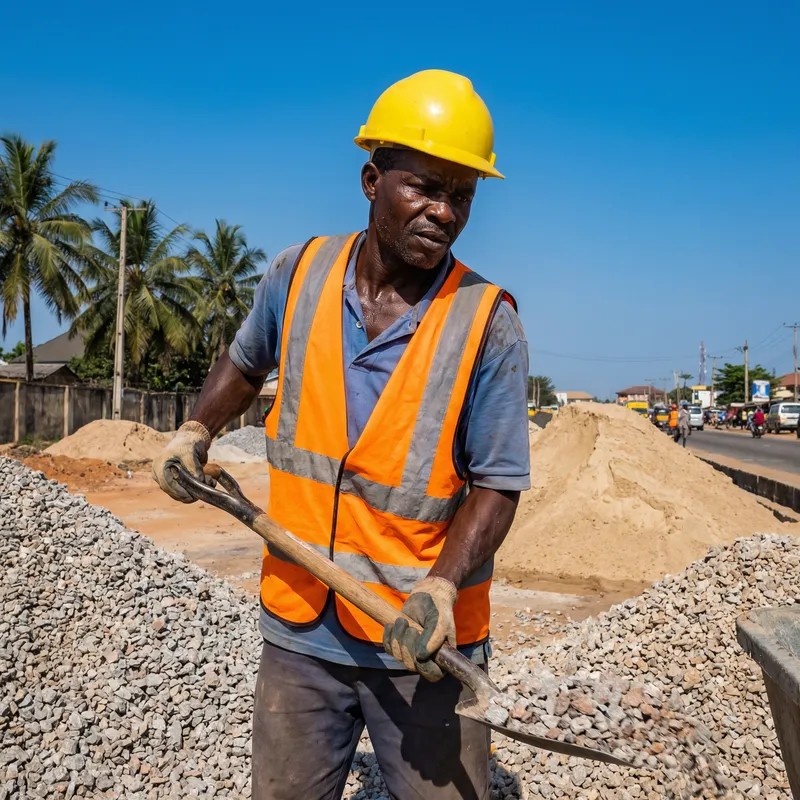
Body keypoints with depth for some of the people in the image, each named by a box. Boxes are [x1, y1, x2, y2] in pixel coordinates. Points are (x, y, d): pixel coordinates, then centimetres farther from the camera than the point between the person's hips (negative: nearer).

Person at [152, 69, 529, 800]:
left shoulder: (487, 325, -13)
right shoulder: (300, 276, -3)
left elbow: (498, 484, -11)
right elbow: (246, 360, 19)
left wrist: (442, 586, -24)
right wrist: (197, 431, 7)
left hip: (424, 645, -3)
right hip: (299, 630, 3)